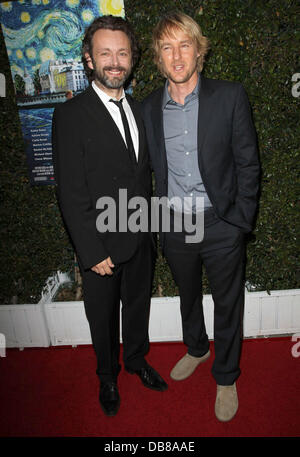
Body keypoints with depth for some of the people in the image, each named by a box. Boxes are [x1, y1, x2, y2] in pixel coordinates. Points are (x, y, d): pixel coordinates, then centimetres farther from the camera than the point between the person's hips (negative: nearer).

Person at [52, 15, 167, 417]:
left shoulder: (138, 109, 6)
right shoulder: (71, 115, -13)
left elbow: (144, 175, 9)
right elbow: (71, 194, -16)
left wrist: (149, 228, 5)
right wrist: (93, 253, -17)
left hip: (141, 240, 5)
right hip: (102, 246, -5)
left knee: (138, 305, 23)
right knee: (103, 317, 16)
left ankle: (137, 359, 50)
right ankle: (108, 377, 43)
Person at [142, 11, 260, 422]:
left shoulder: (230, 97, -7)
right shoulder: (149, 107, 1)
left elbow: (248, 163, -5)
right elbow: (153, 169, 7)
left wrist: (241, 220, -8)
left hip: (221, 224, -2)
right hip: (175, 226, 3)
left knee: (227, 303, 13)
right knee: (188, 295, 23)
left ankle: (226, 377, 37)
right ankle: (196, 348, 52)